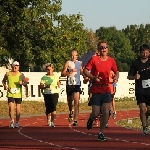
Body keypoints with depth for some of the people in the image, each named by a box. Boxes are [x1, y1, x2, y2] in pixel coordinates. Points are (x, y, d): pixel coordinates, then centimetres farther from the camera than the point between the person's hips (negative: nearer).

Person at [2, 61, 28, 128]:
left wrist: (22, 83, -18)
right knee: (11, 108, -14)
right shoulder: (8, 74, 2)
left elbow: (25, 84, 3)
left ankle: (17, 122, 18)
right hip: (10, 94, 0)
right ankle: (12, 121, -3)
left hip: (18, 95, 0)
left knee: (18, 109, 5)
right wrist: (5, 86, -1)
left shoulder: (21, 75, 1)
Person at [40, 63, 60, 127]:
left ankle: (52, 122, -12)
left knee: (53, 107, -14)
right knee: (48, 108, 4)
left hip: (54, 93, 0)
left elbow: (58, 83, 25)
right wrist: (45, 86, -21)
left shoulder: (56, 77, 10)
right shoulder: (44, 77, 2)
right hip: (47, 94, 0)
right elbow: (41, 86, -2)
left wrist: (58, 86, 4)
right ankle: (48, 119, 31)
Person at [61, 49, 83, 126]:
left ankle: (75, 120, -13)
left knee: (76, 102, -11)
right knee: (70, 101, 13)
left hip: (77, 85, 1)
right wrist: (70, 72, -22)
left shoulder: (79, 63, 9)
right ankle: (71, 112, 45)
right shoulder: (68, 63, -3)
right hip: (69, 84, -1)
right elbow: (62, 74, -10)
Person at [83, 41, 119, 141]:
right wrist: (93, 77, -21)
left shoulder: (111, 60, 6)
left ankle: (101, 133, 3)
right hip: (96, 90, -2)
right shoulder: (94, 59, -4)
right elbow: (85, 71, -5)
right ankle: (91, 119, 36)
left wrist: (116, 77, -3)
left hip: (106, 89, 2)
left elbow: (116, 71, 20)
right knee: (96, 113, -1)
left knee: (106, 112, -9)